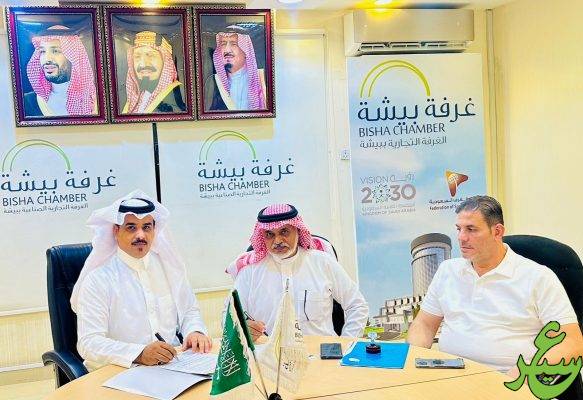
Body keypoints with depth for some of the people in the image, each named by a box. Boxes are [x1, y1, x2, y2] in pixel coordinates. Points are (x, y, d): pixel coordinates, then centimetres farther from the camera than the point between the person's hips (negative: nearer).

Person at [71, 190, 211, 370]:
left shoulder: (168, 266, 10)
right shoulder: (97, 279, -6)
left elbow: (189, 310, 18)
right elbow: (89, 343, -13)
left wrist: (195, 332, -5)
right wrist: (140, 354, -28)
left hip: (173, 361, 4)